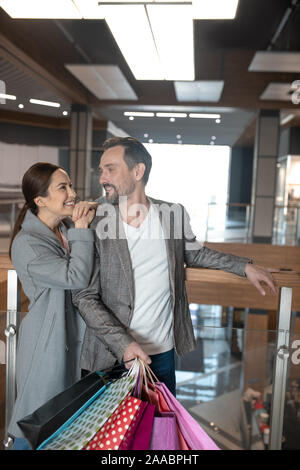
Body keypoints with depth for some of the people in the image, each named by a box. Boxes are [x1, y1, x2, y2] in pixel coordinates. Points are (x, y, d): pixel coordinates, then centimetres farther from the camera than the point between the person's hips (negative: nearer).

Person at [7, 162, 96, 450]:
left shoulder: (68, 231, 3)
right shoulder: (26, 244, -20)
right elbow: (76, 277, -28)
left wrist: (88, 223, -10)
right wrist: (82, 230, -20)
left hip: (75, 336, 7)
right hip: (48, 342, -7)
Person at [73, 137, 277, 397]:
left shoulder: (174, 214, -5)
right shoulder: (94, 225, -12)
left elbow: (194, 253, 15)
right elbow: (85, 296, -10)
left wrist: (244, 266, 9)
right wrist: (123, 344, -19)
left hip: (163, 350, 2)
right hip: (112, 355, -2)